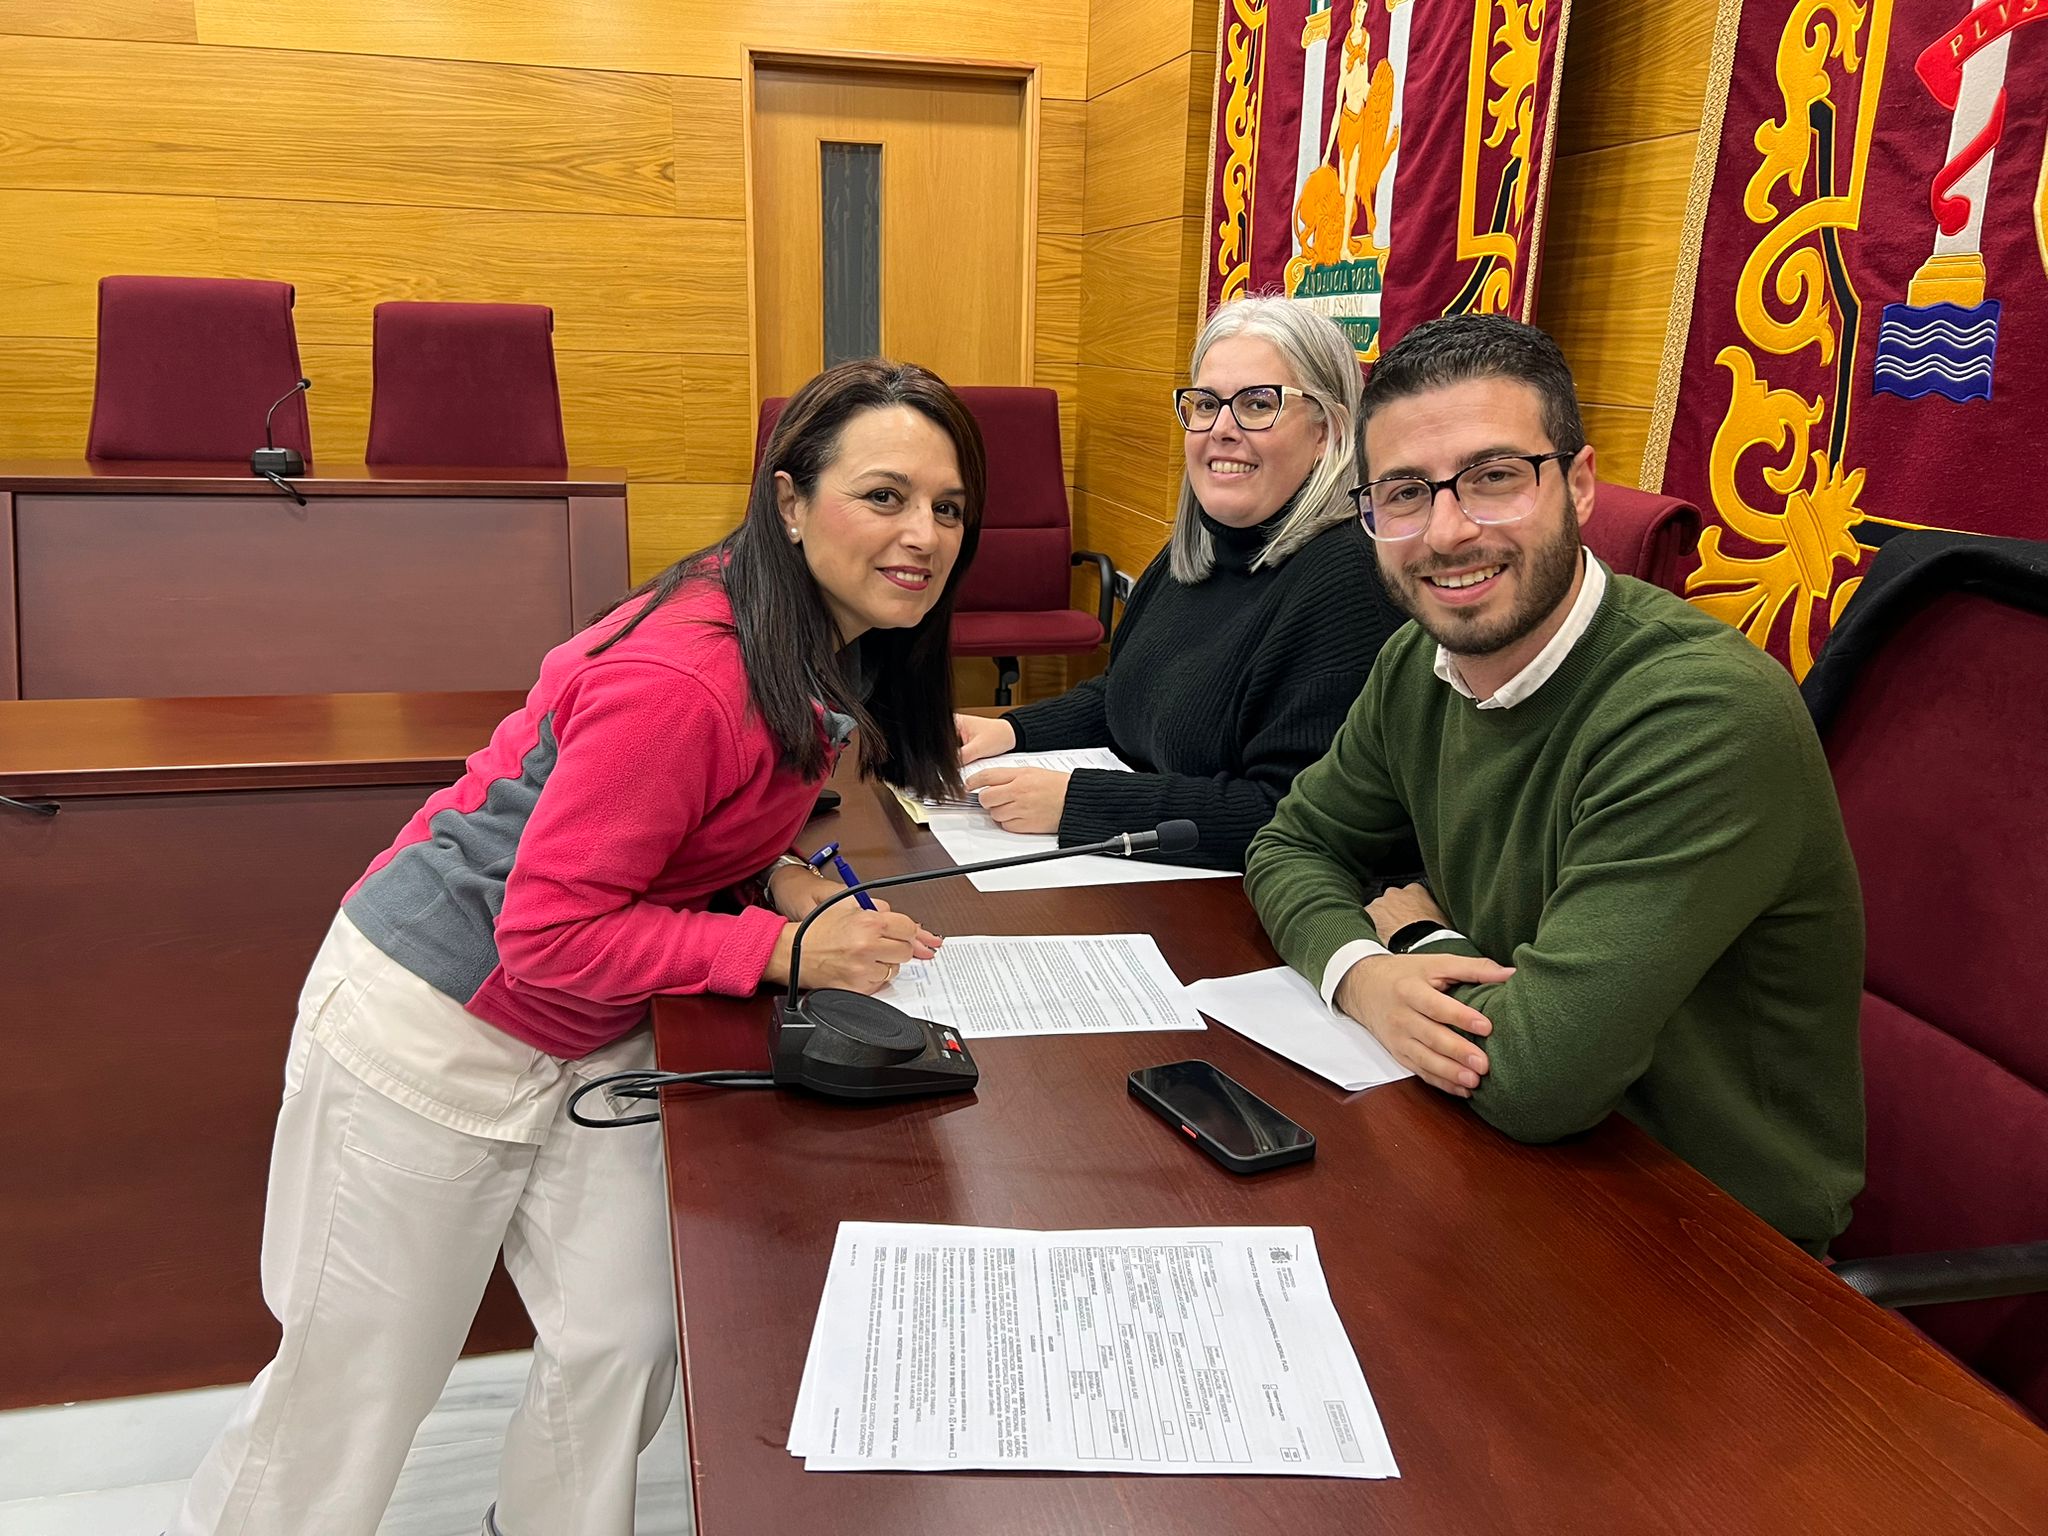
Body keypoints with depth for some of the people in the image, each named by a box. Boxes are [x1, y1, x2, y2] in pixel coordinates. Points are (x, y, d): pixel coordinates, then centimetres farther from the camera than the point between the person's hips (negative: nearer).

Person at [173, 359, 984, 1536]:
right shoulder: (684, 677, -33)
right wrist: (783, 951, -25)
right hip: (439, 1016, -7)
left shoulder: (830, 645, -5)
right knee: (361, 1377, 11)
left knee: (630, 1340, 8)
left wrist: (774, 872, -8)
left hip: (592, 1036, 8)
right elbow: (551, 933, -26)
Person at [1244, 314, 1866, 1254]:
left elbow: (1538, 1076, -33)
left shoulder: (1704, 711, -29)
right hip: (1523, 1146, 7)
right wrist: (1360, 970, -17)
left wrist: (1416, 937, -11)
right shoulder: (1418, 666, -3)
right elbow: (1293, 845, 6)